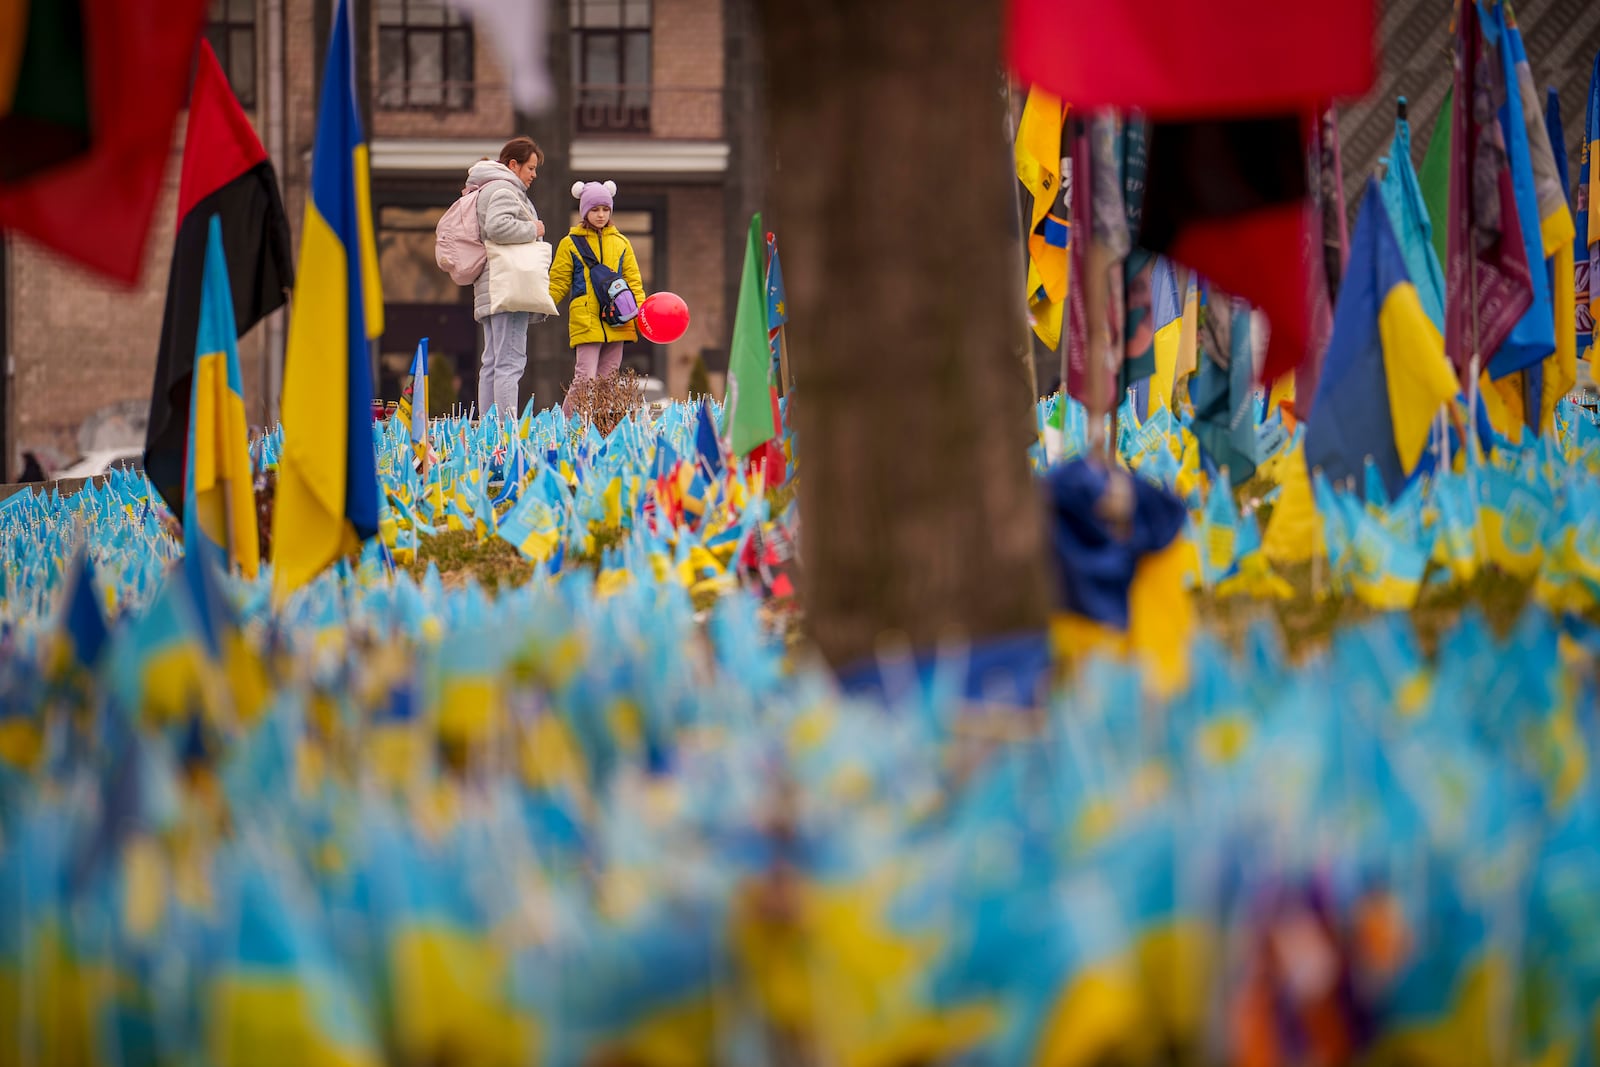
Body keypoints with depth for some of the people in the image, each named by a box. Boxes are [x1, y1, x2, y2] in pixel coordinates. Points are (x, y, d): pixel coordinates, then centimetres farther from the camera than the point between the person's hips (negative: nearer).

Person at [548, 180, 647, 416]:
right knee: (585, 379, -14)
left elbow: (633, 281, 17)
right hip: (585, 322, -4)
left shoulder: (620, 243, 16)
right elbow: (558, 283, 8)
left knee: (607, 380, 3)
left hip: (616, 323, 4)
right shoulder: (570, 243, 7)